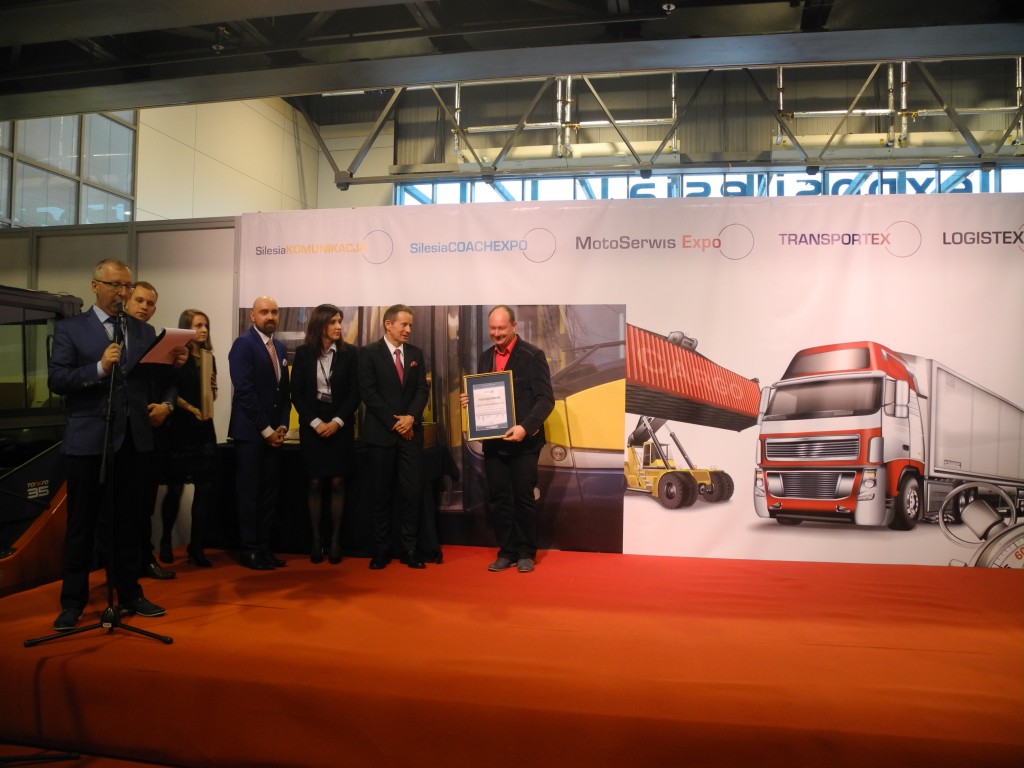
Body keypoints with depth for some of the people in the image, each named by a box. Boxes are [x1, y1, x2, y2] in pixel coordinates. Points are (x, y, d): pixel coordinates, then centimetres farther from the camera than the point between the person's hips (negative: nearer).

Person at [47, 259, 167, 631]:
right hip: (88, 440, -3)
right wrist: (99, 367, -21)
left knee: (127, 521, 12)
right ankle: (73, 601, 18)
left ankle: (129, 593, 24)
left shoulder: (144, 331, 12)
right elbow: (56, 380, -8)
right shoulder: (70, 328, 2)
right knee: (82, 523, 6)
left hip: (133, 438, 3)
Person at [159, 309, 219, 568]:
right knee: (176, 487, 2)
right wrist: (190, 409, -7)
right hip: (180, 427, -5)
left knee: (206, 487, 0)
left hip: (204, 428, 5)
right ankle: (166, 540, 23)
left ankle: (195, 545, 9)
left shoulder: (209, 357, 11)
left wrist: (205, 410, 2)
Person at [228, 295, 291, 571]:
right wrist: (266, 429, -14)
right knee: (249, 493, 0)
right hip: (250, 432, -7)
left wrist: (282, 426, 2)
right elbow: (245, 391, -15)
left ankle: (264, 547, 15)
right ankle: (249, 550, 8)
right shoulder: (243, 344, -8)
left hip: (274, 433, 7)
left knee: (269, 492, 8)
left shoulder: (280, 348, 14)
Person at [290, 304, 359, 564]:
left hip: (340, 424, 0)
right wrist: (315, 422, -11)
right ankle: (316, 538, 10)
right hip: (312, 425, 0)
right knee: (314, 483, 2)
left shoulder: (349, 352, 0)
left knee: (337, 483, 1)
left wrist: (337, 421, -12)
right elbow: (296, 393, 0)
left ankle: (335, 539, 8)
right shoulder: (303, 353, 2)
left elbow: (355, 392, -2)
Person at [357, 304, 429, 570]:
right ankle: (382, 548, 14)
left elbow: (422, 390, 6)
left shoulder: (416, 353, 11)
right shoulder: (369, 352, -1)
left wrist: (411, 417, -11)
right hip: (381, 432, -3)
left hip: (411, 431, 3)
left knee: (413, 491, -1)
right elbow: (368, 393, -8)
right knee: (381, 493, 4)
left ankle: (409, 548, 9)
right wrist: (393, 422, -12)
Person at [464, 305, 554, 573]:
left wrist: (525, 427, -23)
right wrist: (471, 400, -3)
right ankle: (507, 552, 19)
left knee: (523, 498, 4)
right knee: (498, 499, 7)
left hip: (524, 440, -5)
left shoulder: (533, 355, -6)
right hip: (492, 440, 5)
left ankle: (526, 553, 19)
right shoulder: (485, 357, 12)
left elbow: (546, 399, -11)